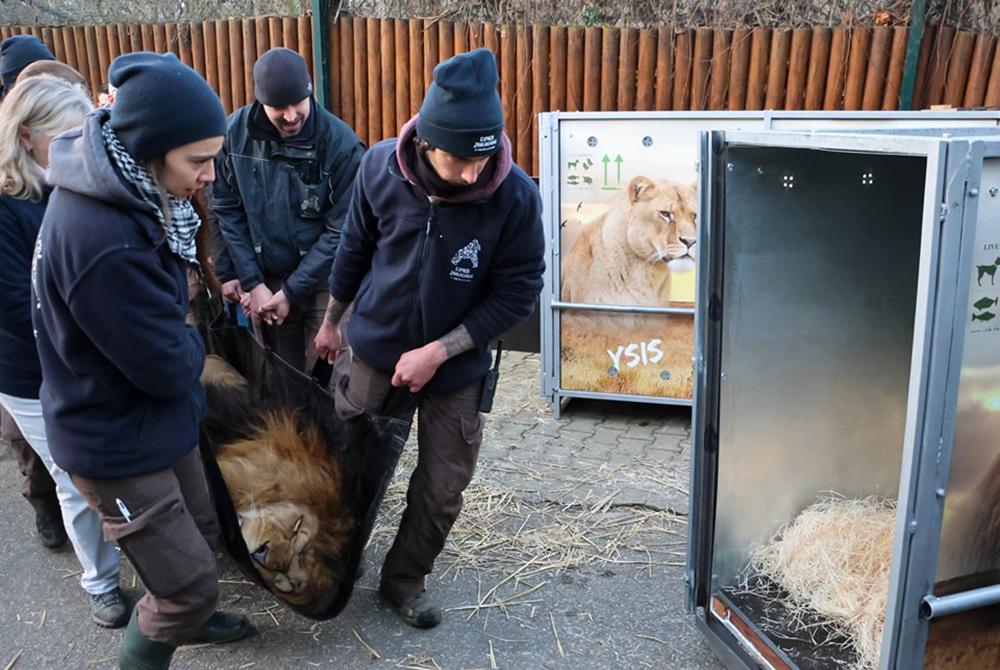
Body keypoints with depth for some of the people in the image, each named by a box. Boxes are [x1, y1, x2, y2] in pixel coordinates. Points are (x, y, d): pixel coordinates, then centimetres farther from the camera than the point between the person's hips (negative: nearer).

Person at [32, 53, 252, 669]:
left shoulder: (127, 192, -4)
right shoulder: (101, 240, -35)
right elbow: (169, 367, -26)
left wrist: (178, 334, -7)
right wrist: (195, 339, -7)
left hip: (157, 420, 9)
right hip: (118, 444, -9)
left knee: (201, 536, 25)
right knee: (192, 584, 3)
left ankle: (184, 618, 52)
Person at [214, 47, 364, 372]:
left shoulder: (341, 144, -17)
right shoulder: (236, 132, -8)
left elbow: (341, 231, -14)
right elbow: (228, 211, -3)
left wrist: (291, 292, -12)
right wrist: (252, 283, -7)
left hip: (323, 284, -3)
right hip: (264, 280, 3)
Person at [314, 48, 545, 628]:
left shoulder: (516, 195, -23)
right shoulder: (381, 168, -17)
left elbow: (518, 293, -15)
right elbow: (356, 247, 1)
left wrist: (437, 351, -19)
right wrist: (333, 320, 13)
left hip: (457, 364, -1)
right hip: (377, 346, 2)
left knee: (442, 490, 7)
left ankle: (406, 580, 34)